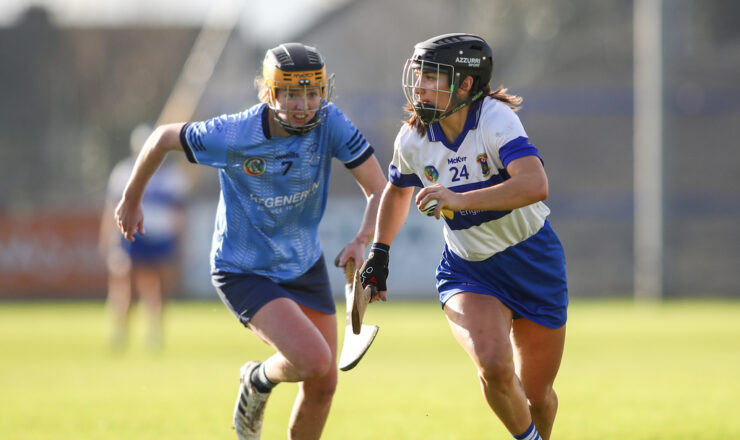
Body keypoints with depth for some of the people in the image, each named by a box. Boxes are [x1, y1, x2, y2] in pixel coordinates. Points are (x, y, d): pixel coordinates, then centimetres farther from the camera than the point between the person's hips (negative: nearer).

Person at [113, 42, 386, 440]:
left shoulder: (329, 123, -18)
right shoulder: (231, 136, -26)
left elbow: (379, 189, -16)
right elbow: (163, 138, -8)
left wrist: (361, 240, -36)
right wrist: (131, 200, 6)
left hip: (305, 265, 5)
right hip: (244, 271, -5)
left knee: (323, 385, 8)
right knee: (314, 360, -24)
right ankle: (259, 380, 12)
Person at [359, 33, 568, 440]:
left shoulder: (495, 118, -23)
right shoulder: (413, 139, -8)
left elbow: (535, 185, -39)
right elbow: (397, 190, 16)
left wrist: (460, 199, -46)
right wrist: (379, 253, 12)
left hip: (533, 263, -2)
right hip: (466, 269, 2)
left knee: (537, 396, 8)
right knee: (493, 366, -25)